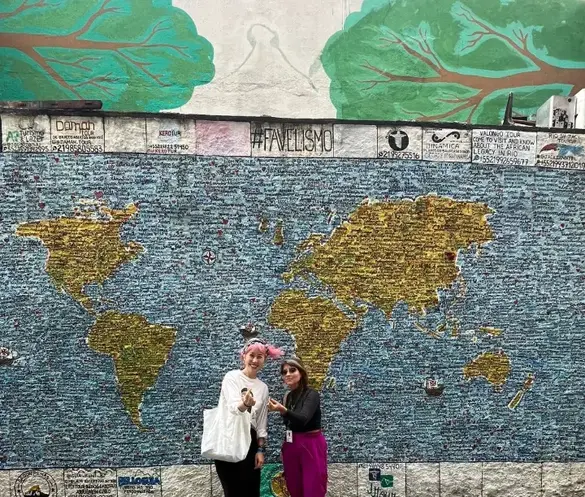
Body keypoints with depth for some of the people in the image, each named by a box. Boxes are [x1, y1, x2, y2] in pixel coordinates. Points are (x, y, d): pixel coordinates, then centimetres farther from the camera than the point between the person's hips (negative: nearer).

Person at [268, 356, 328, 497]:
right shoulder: (287, 397, 7)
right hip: (291, 446, 7)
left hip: (311, 446, -6)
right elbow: (289, 423, 13)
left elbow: (303, 418, -31)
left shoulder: (311, 394, -12)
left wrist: (283, 410, -44)